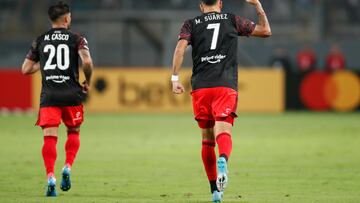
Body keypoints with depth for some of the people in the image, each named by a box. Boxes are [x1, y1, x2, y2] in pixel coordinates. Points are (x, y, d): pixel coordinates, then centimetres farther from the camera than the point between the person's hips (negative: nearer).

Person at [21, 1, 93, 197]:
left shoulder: (40, 40, 9)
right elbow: (87, 61, -16)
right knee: (73, 133, 19)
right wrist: (87, 82, 1)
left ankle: (50, 177, -20)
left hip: (48, 95, 1)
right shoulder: (76, 38, 1)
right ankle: (67, 167, 0)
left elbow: (26, 69, 9)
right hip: (71, 94, -1)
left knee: (49, 138, -4)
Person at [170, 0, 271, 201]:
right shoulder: (233, 20, 12)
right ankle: (223, 159, -49)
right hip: (226, 86, -1)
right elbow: (265, 31, 17)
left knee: (207, 139, 12)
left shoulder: (191, 24, 12)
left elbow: (181, 47, -4)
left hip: (200, 87, 1)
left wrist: (175, 78, -4)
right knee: (223, 132, -14)